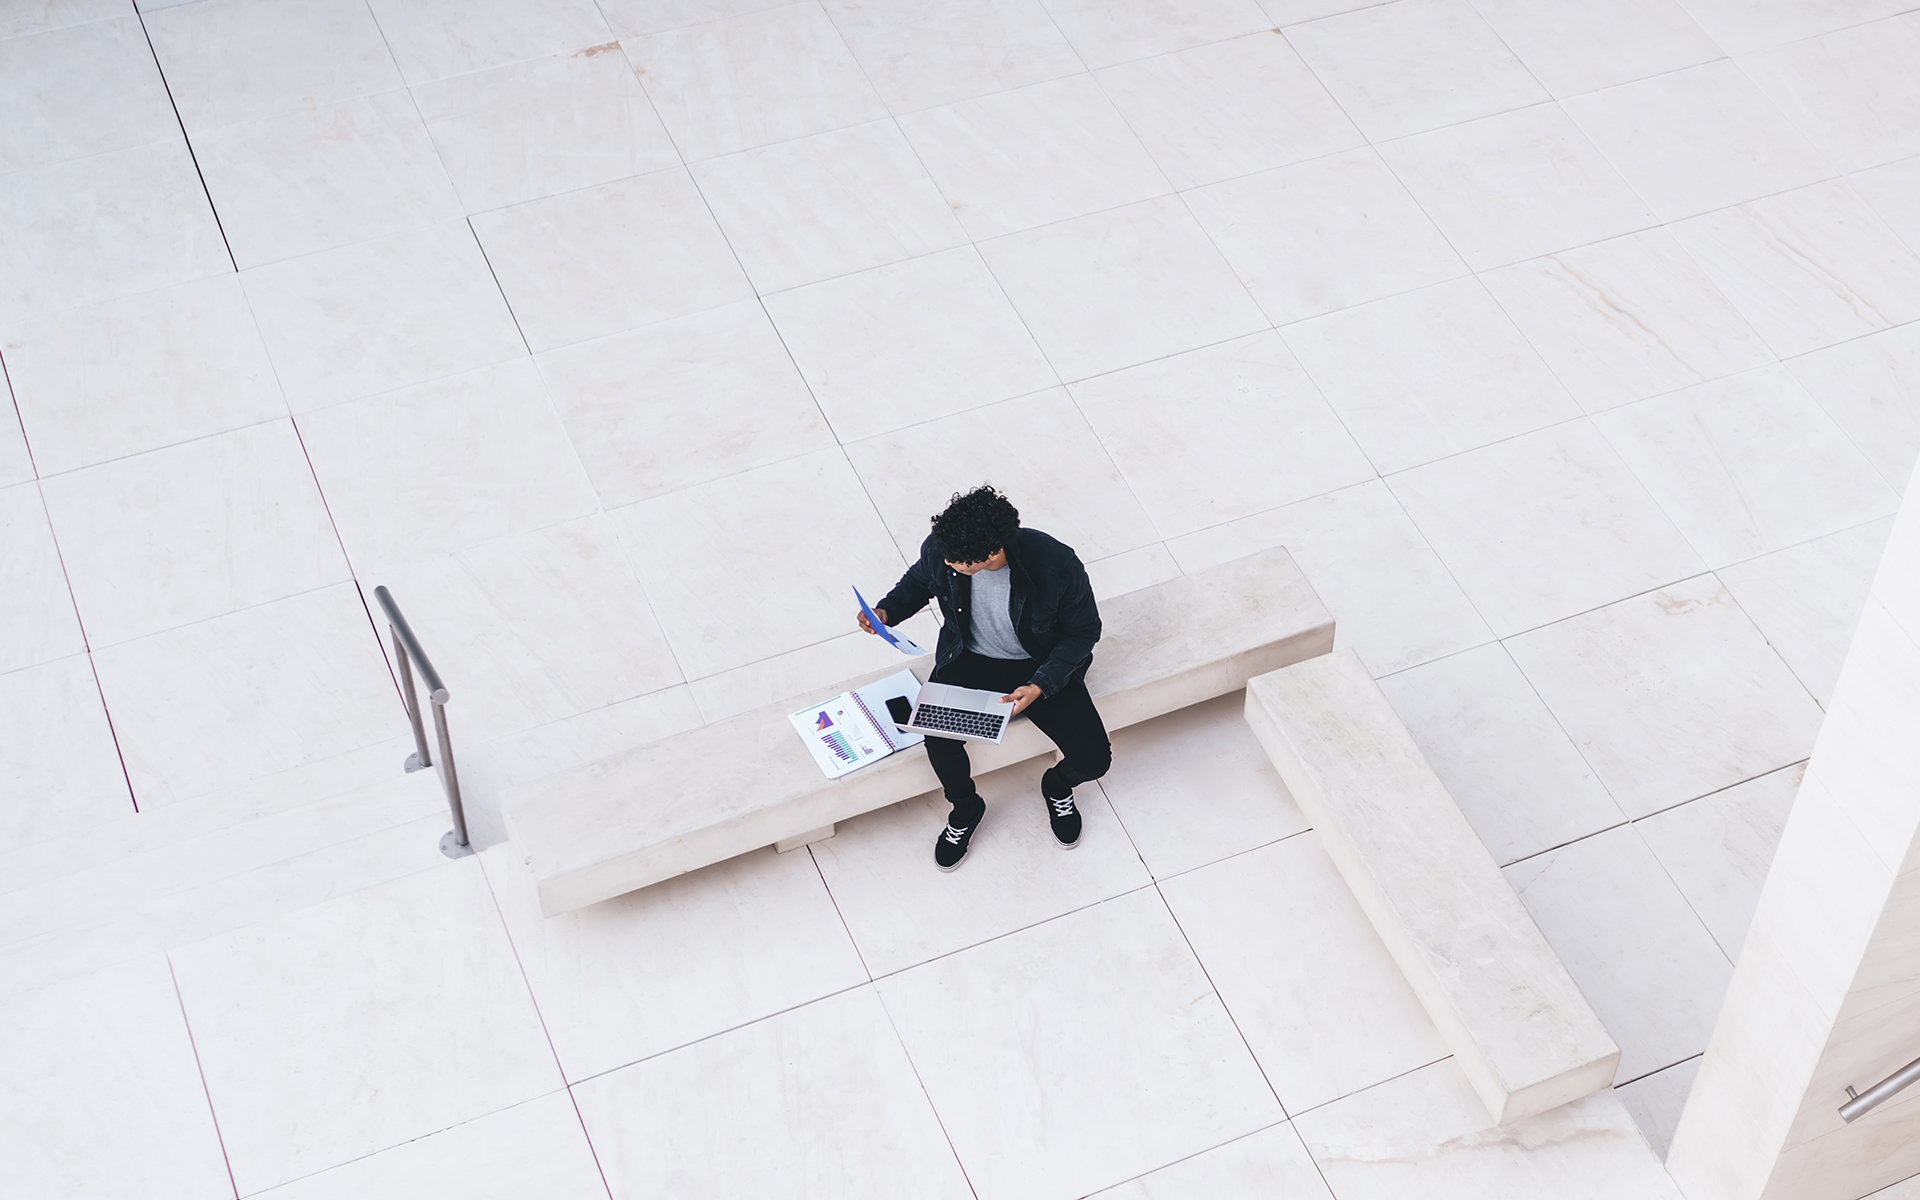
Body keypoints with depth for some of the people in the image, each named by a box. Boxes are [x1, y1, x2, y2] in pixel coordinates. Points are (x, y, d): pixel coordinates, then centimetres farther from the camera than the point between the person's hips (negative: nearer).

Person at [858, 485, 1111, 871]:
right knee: (938, 738, -28)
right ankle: (965, 808, 8)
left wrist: (1041, 686, -24)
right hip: (970, 661, 2)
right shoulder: (940, 549, -21)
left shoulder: (1057, 565, -31)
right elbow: (919, 580, 6)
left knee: (1093, 759, -19)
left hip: (1041, 665, -1)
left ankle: (1058, 787, 22)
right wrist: (888, 611, -14)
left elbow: (1084, 631, -13)